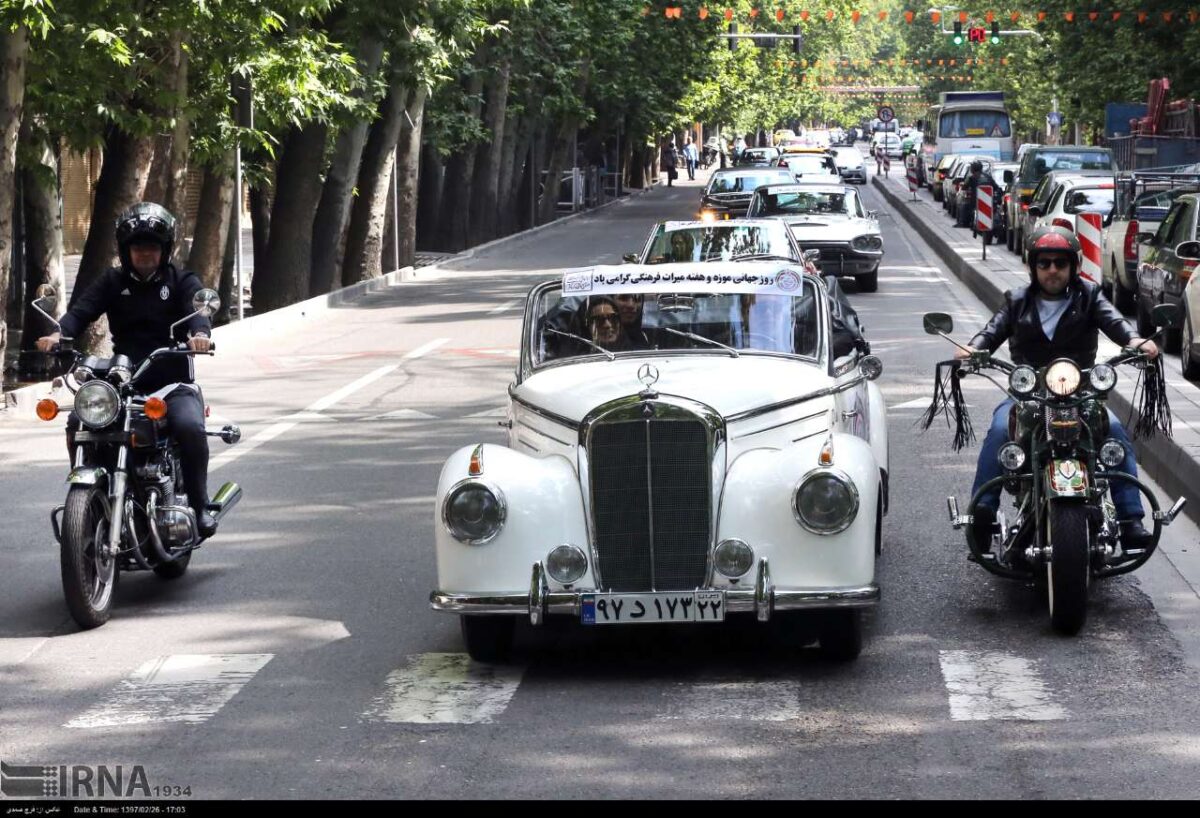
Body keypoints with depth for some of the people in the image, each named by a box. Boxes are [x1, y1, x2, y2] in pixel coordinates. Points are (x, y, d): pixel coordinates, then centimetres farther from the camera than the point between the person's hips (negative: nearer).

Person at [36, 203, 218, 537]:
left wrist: (200, 332, -38)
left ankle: (199, 505, -16)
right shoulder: (113, 282, 13)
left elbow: (196, 308, -13)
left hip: (173, 384, -2)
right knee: (78, 424, -23)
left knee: (190, 426, -32)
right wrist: (59, 332, -26)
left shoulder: (182, 281, 8)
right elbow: (82, 308, -3)